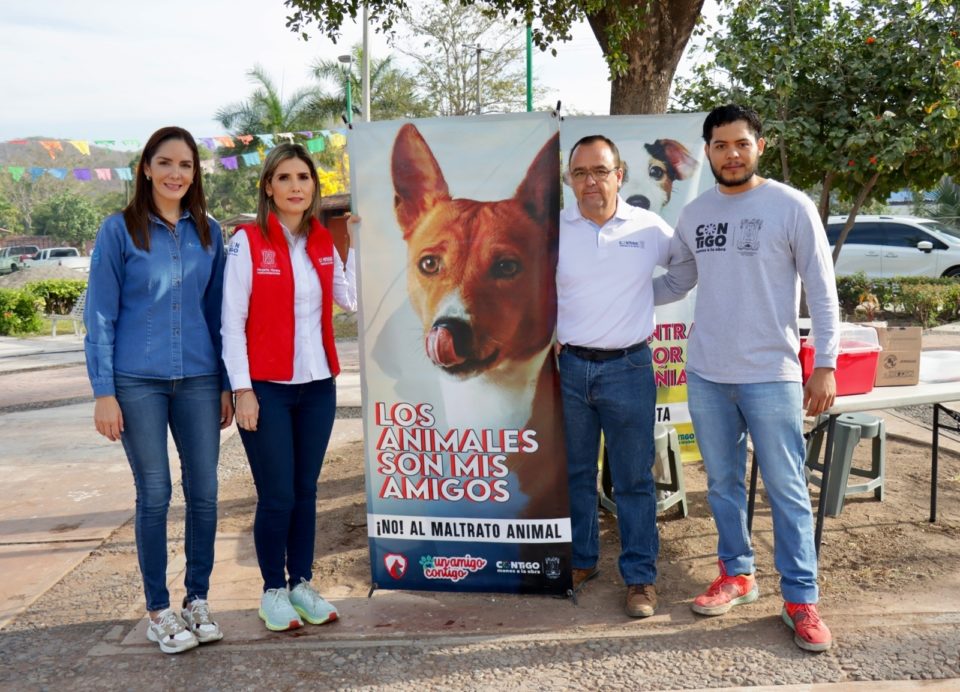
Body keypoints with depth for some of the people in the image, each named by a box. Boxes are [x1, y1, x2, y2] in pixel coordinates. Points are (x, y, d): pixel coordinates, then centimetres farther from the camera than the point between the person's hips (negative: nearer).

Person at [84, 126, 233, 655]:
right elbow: (100, 315, -2)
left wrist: (226, 383, 8)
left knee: (204, 492, 4)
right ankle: (158, 610, 18)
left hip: (198, 379, 3)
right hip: (138, 381, -3)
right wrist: (103, 392, -7)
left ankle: (198, 600, 21)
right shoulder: (119, 230, -2)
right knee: (155, 495, 3)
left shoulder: (208, 232, 7)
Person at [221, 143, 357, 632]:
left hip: (317, 386, 5)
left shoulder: (323, 242, 8)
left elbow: (351, 300, 8)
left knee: (306, 491, 12)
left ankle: (302, 584, 25)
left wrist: (357, 244, 6)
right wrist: (242, 389, -11)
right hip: (266, 388, -4)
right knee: (277, 495, 0)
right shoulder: (248, 241, -6)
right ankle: (273, 591, 18)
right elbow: (232, 321, -8)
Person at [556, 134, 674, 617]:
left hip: (628, 368, -2)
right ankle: (581, 560, 29)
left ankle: (640, 577, 15)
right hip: (569, 366, 2)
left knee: (634, 480, 3)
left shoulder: (650, 228, -2)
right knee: (575, 473, 13)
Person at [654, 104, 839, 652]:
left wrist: (825, 365, -11)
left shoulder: (792, 207, -6)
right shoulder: (695, 214, 7)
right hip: (707, 374, 5)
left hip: (771, 376, -4)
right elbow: (677, 281, 18)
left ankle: (801, 599, 14)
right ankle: (738, 574, 32)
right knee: (723, 483, 15)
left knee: (787, 491, 2)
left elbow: (822, 293, -6)